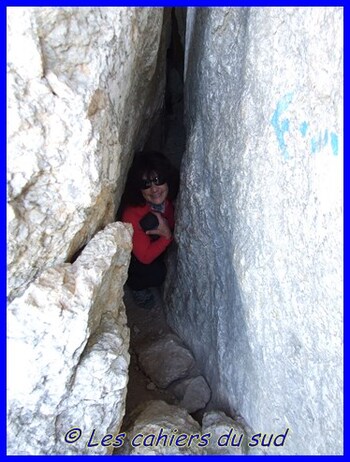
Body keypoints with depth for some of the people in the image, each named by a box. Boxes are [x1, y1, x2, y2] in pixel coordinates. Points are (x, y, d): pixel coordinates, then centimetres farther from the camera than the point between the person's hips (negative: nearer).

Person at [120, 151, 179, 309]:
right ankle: (134, 284, 6)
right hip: (130, 255, -6)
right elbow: (145, 257, -29)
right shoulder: (132, 214, -36)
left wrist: (167, 231, -20)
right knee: (157, 273, -28)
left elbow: (172, 226, 1)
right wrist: (168, 236, -36)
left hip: (155, 244, 7)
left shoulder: (166, 201, -20)